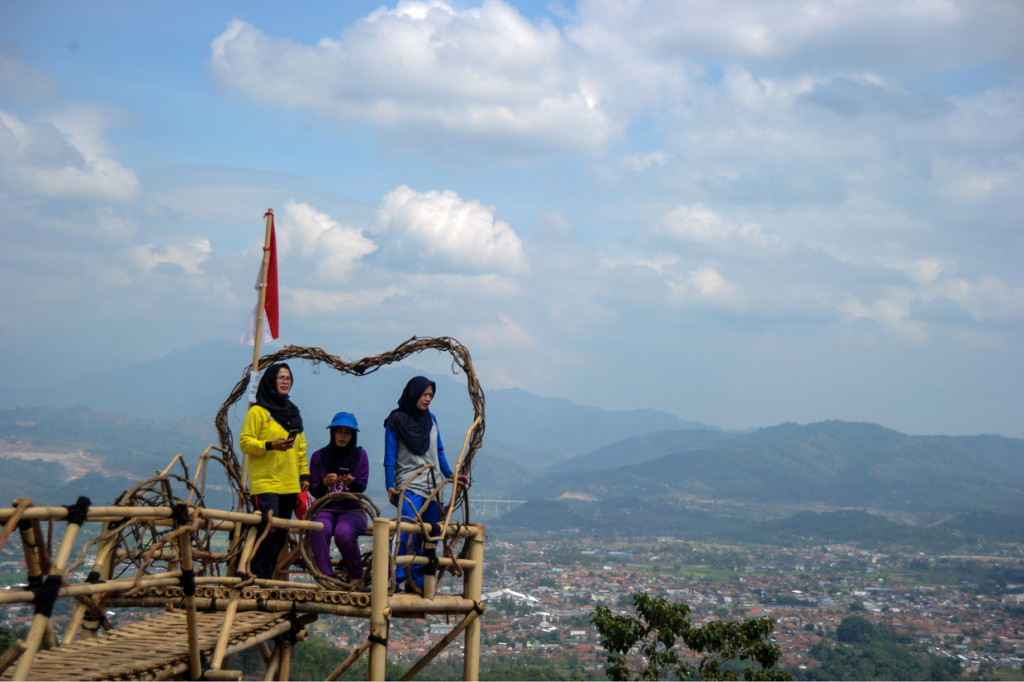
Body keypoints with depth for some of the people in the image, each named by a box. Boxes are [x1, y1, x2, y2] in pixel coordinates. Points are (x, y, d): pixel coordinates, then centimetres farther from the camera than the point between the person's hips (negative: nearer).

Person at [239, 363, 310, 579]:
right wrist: (270, 445, -19)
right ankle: (256, 575, -9)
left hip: (290, 485, 6)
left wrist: (304, 474, 16)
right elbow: (245, 442, -6)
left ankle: (267, 575, 9)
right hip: (265, 483, -6)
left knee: (281, 532, 3)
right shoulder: (258, 411, -1)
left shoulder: (293, 412, 18)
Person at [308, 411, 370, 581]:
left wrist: (351, 483, -23)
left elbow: (362, 486, 0)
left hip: (352, 509, -1)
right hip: (326, 508, 1)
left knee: (343, 533, -32)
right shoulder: (319, 456, 7)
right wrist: (325, 483, -18)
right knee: (319, 530, -34)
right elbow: (313, 490, 4)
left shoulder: (360, 454, 6)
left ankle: (356, 576, -9)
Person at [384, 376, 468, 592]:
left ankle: (417, 581, 9)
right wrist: (390, 485, -13)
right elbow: (390, 457, -4)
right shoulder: (396, 421, -1)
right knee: (409, 530, -21)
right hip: (410, 486, -6)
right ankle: (397, 579, -19)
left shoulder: (431, 419, 15)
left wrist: (450, 475, 20)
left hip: (434, 486, 6)